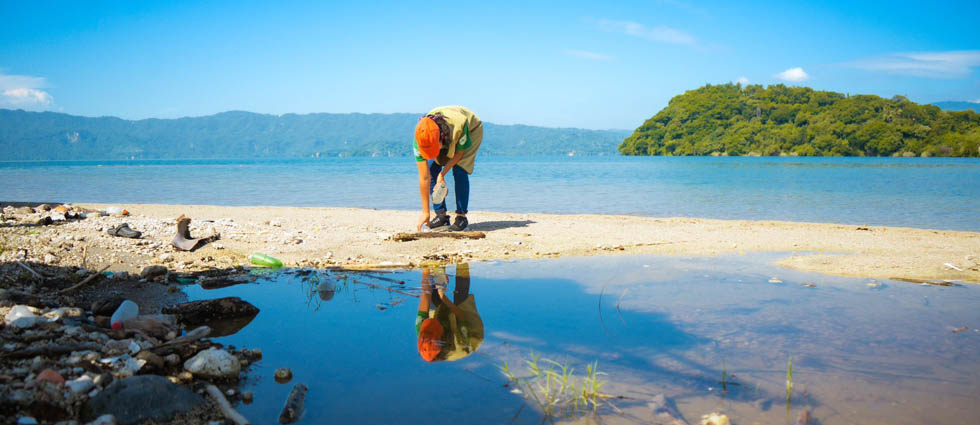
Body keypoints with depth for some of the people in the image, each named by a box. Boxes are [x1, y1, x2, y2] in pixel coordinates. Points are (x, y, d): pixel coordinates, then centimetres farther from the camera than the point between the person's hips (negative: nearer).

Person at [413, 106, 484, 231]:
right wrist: (425, 212, -28)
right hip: (447, 139, 3)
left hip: (471, 130, -3)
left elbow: (459, 153, -22)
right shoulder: (420, 140, -34)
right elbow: (424, 178, -30)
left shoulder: (458, 125, -44)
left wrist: (442, 174, -28)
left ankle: (461, 217, -14)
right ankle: (441, 216, -3)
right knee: (432, 170, -14)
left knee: (459, 171, -22)